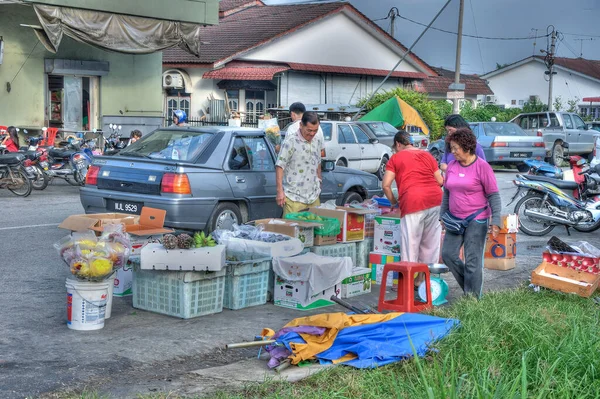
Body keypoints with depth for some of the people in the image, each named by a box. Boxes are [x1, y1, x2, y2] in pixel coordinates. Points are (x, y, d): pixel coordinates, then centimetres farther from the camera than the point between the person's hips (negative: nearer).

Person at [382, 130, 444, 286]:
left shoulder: (395, 158, 8)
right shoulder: (427, 155, 20)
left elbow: (386, 185, 0)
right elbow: (440, 181, 16)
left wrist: (394, 202, 14)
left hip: (413, 202, -5)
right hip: (436, 199, 5)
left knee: (410, 241, 1)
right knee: (430, 241, 13)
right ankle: (425, 277, 22)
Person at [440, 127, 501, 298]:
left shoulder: (482, 167, -9)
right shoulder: (451, 166, 6)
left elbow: (493, 195, -8)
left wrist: (495, 220, -14)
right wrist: (443, 215, 16)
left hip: (476, 220, -6)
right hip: (455, 220, 6)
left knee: (473, 261, -2)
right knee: (448, 254, 2)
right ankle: (468, 285, 22)